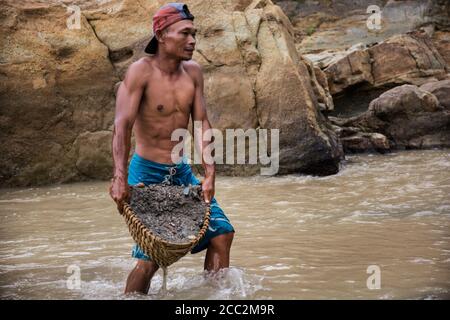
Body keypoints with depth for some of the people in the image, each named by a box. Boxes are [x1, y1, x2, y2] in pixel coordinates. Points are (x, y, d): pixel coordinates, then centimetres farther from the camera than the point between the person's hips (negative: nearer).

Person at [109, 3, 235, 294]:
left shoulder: (193, 72, 3)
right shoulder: (141, 71, -15)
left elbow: (201, 123, 1)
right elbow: (122, 125, -23)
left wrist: (210, 173, -9)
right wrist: (120, 178, -33)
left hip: (182, 172, 6)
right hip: (147, 172, -6)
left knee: (222, 232, 3)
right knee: (151, 256, -8)